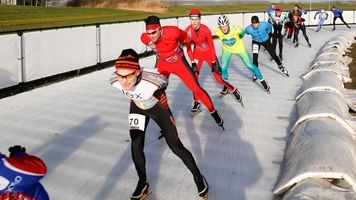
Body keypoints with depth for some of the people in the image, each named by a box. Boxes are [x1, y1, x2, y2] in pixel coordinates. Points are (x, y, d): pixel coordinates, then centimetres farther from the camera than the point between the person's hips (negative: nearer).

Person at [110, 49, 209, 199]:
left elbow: (164, 83, -16)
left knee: (176, 147, 1)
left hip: (158, 108, -3)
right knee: (136, 146, -3)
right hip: (137, 108, 4)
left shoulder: (153, 79, -42)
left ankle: (198, 177, 23)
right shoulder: (115, 81, -29)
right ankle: (143, 184, 20)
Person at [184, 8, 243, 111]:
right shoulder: (187, 31, -20)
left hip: (208, 53, -2)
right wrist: (193, 62, -14)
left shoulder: (206, 30, -26)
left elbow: (211, 46, -17)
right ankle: (196, 102, 7)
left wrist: (214, 62, -14)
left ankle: (233, 90, 25)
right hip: (197, 54, 2)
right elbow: (188, 48, -10)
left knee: (218, 78, -3)